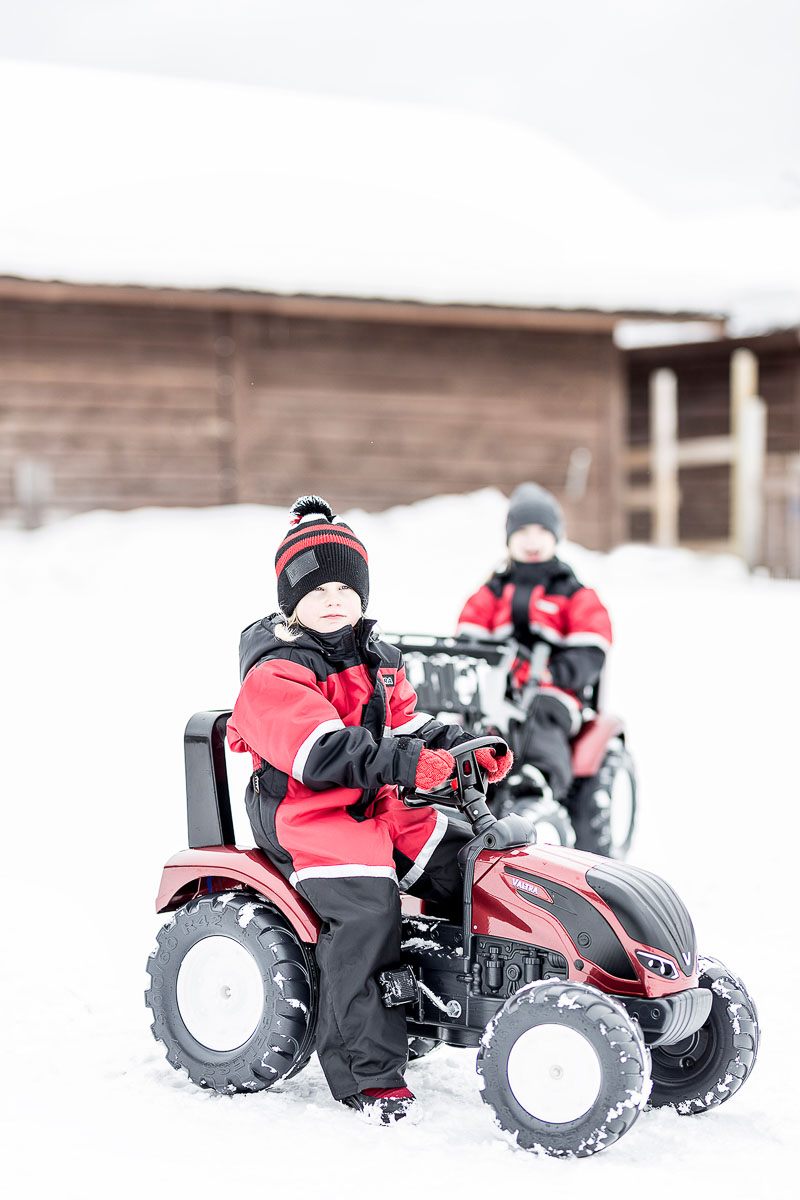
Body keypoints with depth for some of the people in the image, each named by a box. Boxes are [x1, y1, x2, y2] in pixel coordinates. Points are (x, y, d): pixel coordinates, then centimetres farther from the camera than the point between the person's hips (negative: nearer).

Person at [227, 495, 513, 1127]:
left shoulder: (376, 660, 17)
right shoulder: (276, 672, -13)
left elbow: (405, 723, 21)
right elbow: (322, 749, -26)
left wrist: (461, 746, 2)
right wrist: (404, 763, -35)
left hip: (377, 805, 9)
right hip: (304, 812, -9)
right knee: (366, 913, -27)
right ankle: (370, 1075, -22)